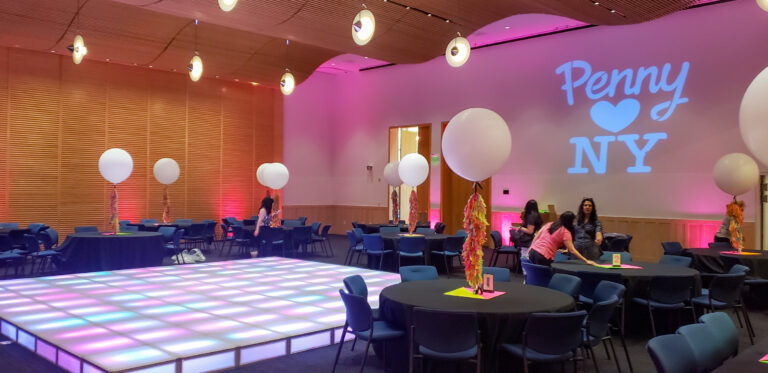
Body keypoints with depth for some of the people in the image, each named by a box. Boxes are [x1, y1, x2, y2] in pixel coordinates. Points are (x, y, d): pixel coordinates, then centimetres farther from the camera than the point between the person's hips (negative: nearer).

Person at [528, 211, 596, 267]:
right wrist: (586, 261, -8)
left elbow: (537, 236, 14)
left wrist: (530, 249, 20)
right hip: (543, 257, -6)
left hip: (533, 251, 7)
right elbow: (572, 250, -10)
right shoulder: (565, 232, -6)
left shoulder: (549, 224, 12)